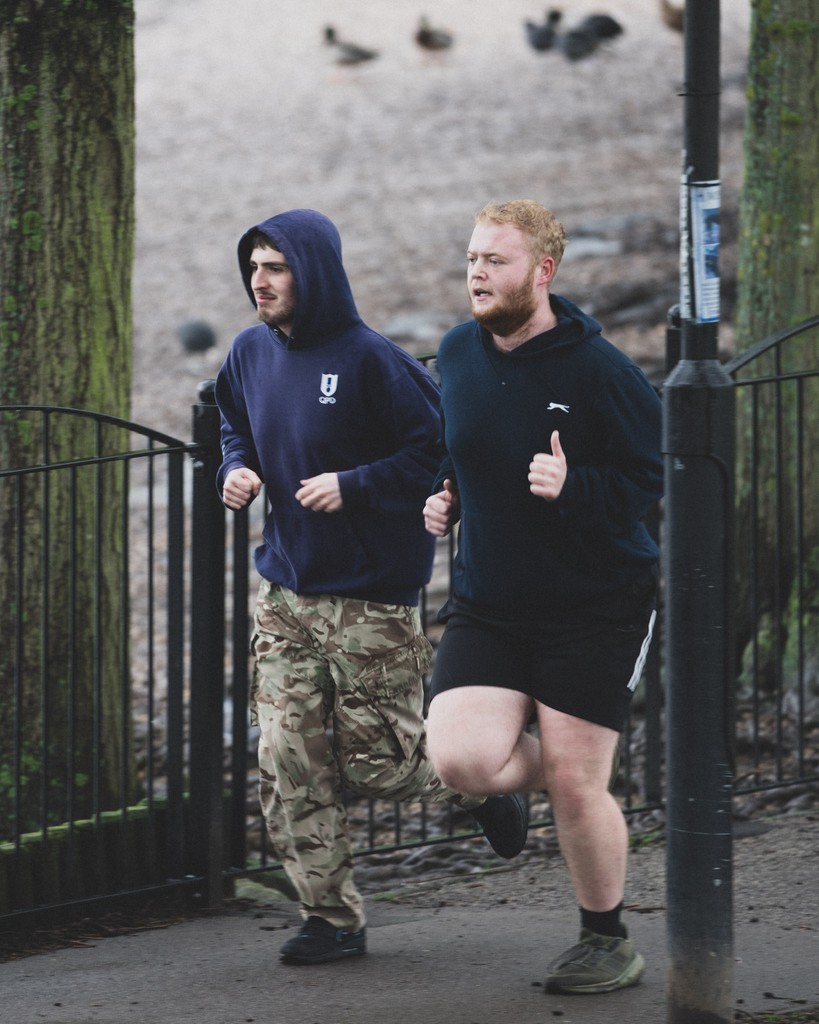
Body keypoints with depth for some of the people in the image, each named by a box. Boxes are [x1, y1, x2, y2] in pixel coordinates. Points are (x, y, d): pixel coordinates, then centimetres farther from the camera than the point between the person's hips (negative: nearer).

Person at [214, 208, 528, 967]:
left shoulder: (368, 359, -15)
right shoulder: (250, 354, 4)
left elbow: (438, 452, -14)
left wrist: (353, 486, -21)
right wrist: (235, 469, 2)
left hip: (370, 595, -6)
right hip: (286, 594, 6)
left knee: (377, 761, 1)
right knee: (288, 764, 0)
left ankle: (484, 785, 31)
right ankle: (331, 917, 10)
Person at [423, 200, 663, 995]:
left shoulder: (598, 370, -14)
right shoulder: (458, 355, 3)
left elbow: (650, 481, -12)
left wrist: (572, 486, -28)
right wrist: (444, 495, 4)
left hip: (595, 608, -4)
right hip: (487, 606, 4)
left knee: (574, 785, -2)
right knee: (460, 759, -15)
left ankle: (607, 941, 21)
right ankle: (549, 769, 20)